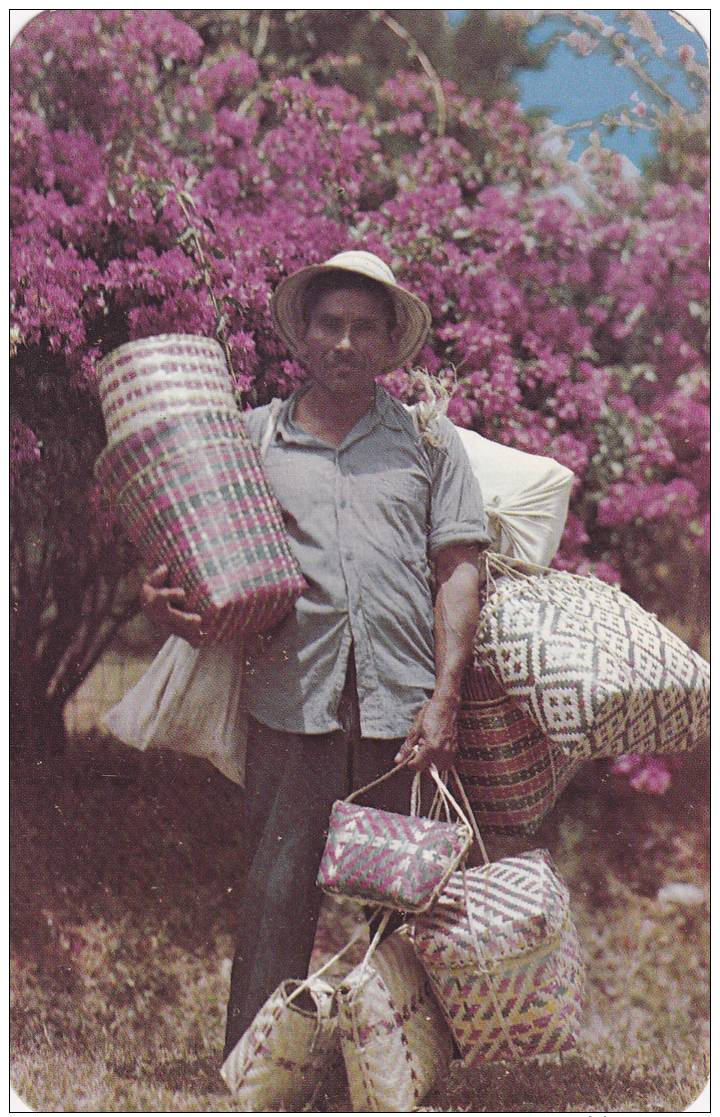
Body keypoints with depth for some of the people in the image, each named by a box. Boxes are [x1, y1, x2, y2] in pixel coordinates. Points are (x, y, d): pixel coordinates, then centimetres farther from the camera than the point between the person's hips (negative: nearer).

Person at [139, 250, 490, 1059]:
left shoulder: (430, 441, 14)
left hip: (405, 709, 1)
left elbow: (458, 570, 7)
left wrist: (444, 699, -3)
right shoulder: (251, 438, 14)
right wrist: (165, 600, -7)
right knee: (276, 894, -1)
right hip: (293, 700, 0)